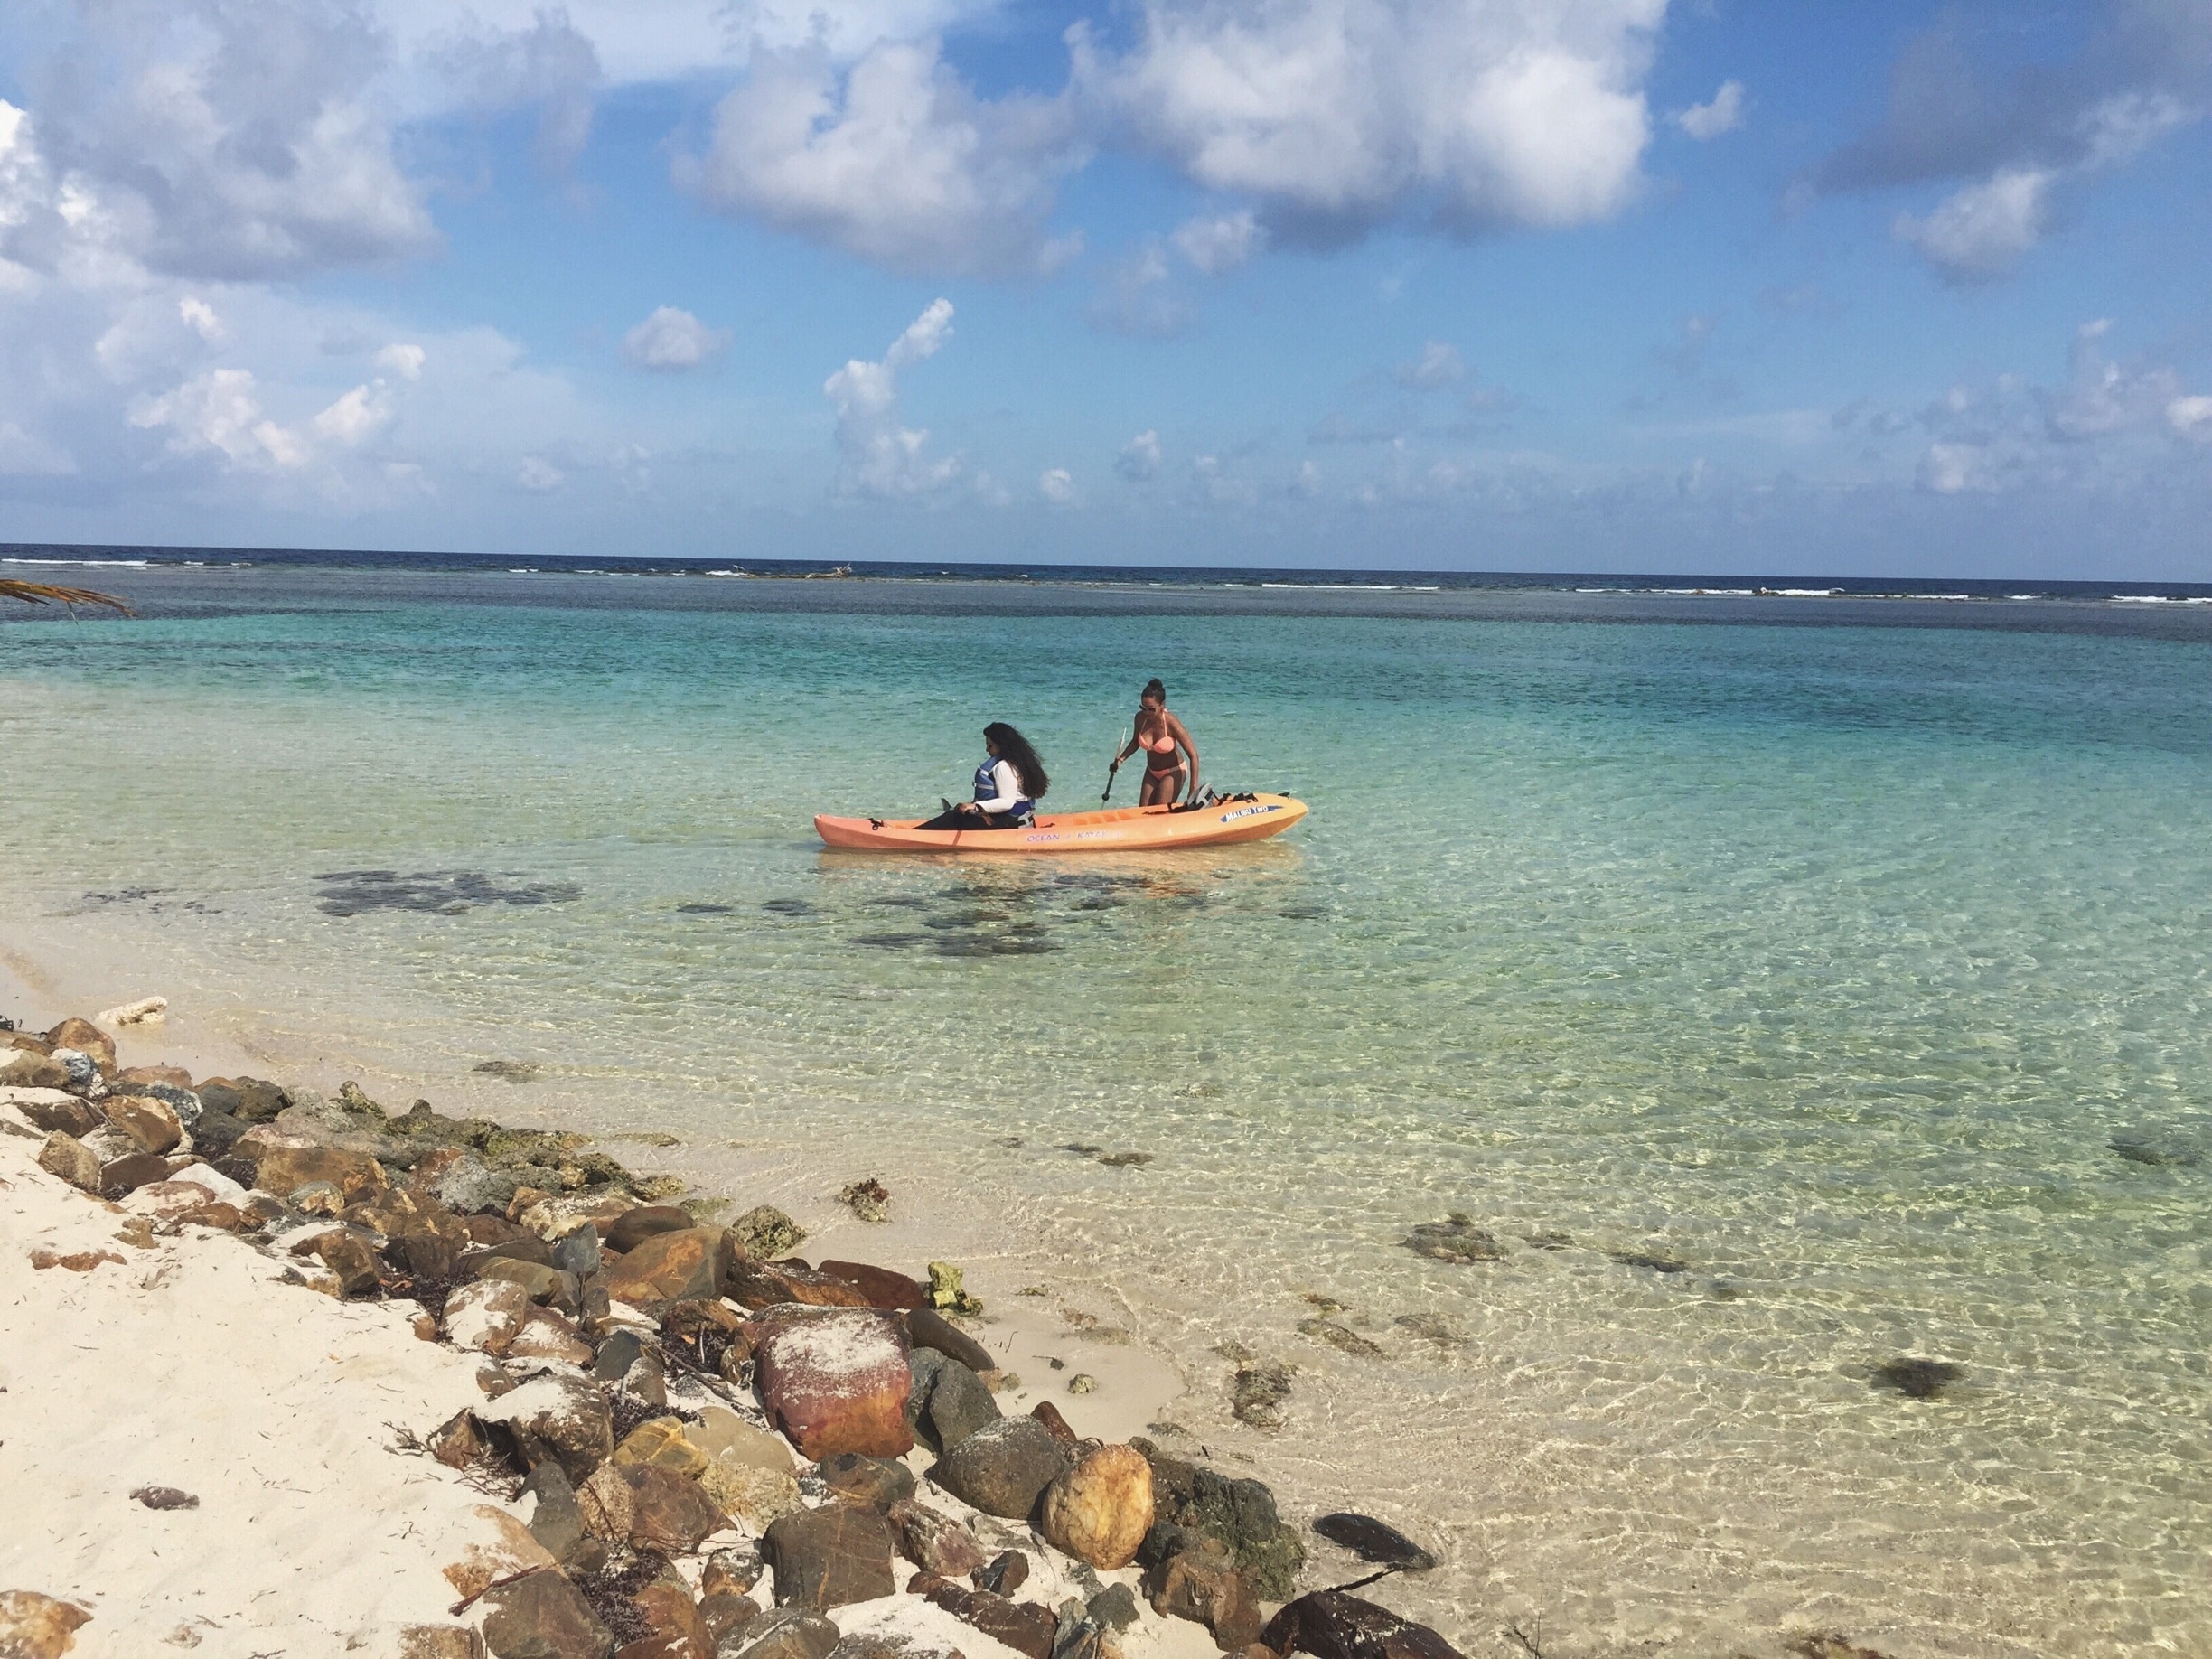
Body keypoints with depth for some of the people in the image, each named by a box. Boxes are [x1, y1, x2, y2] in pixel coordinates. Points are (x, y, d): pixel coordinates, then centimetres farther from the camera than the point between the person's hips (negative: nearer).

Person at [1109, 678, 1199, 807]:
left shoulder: (1171, 723, -27)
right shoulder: (1141, 718, -12)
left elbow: (1193, 755, -25)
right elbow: (1135, 742, 10)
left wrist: (1194, 790, -28)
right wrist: (1121, 759, -6)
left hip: (1173, 773, -6)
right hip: (1152, 773, 6)